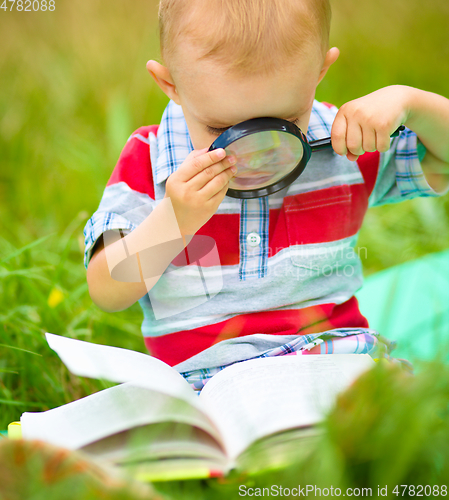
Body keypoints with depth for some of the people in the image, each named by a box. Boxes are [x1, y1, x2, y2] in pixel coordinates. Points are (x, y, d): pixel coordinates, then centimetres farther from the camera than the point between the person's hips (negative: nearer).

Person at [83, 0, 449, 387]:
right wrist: (173, 220, -19)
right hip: (207, 380, -1)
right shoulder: (148, 162, 0)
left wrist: (406, 100, -7)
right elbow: (107, 293, -5)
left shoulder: (344, 142, 4)